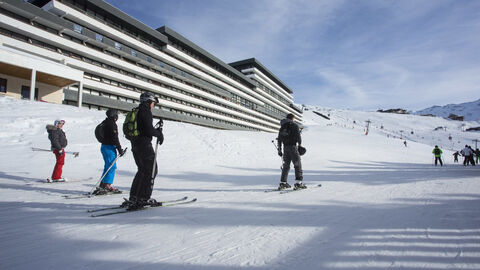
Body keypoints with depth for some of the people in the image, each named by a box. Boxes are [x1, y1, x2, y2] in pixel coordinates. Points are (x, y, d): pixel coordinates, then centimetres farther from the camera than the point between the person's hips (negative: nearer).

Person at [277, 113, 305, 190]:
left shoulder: (282, 127, 17)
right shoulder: (294, 125, -1)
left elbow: (279, 139, 15)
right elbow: (298, 136, -11)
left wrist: (279, 150, 19)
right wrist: (300, 144, 7)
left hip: (285, 148, 6)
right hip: (293, 147, -6)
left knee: (286, 165, 14)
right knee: (297, 164, -1)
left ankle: (282, 183, 14)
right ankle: (299, 182, -9)